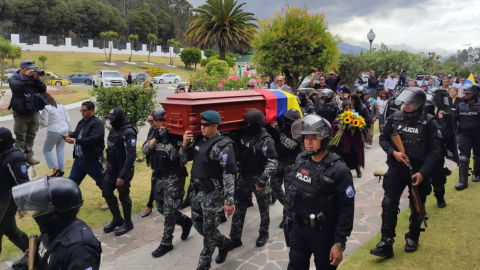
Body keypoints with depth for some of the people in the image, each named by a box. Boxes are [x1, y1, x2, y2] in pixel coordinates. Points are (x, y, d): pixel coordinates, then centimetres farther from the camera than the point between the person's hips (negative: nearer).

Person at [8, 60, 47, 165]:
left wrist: (37, 79, -11)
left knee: (31, 136, 11)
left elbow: (43, 90, 3)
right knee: (21, 137, -3)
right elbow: (16, 86, -24)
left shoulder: (33, 78, 10)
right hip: (21, 113, -5)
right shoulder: (14, 78, -2)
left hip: (34, 112, 5)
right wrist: (26, 76, -20)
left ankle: (29, 157, 20)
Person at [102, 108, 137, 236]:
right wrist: (108, 165, 20)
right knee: (106, 193, 14)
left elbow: (131, 156, -26)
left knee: (123, 197, 4)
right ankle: (117, 219, 32)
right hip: (112, 168, 9)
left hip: (123, 169, -9)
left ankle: (128, 223, 23)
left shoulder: (128, 132, -21)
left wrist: (122, 175, -28)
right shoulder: (113, 130, 6)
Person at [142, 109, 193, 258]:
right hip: (160, 177, 8)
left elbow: (175, 156, -21)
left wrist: (166, 140, -27)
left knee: (169, 211, -2)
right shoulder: (156, 134, 9)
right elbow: (145, 150, -2)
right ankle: (185, 221, 35)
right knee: (161, 209, 16)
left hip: (174, 177, -8)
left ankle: (166, 243, 12)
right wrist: (156, 138, -15)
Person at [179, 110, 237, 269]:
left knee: (209, 230, 3)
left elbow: (229, 173, -21)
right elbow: (184, 159, 15)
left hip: (213, 194, -8)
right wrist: (185, 144, -5)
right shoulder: (199, 140, 6)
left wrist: (229, 201, -24)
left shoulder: (223, 145, -17)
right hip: (198, 191, 8)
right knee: (198, 224, 17)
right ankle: (224, 244, 38)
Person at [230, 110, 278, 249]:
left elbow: (273, 162, -25)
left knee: (263, 208, 14)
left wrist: (263, 179, -35)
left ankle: (264, 233, 35)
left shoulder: (265, 139, -18)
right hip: (244, 177, 6)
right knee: (239, 209, 8)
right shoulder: (244, 134, 1)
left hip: (259, 179, -6)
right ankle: (235, 238, 18)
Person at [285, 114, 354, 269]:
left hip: (323, 233, -4)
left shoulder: (338, 170, -19)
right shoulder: (300, 160, -2)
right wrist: (288, 217, 14)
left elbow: (346, 209, -17)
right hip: (297, 229, 5)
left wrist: (340, 243, -16)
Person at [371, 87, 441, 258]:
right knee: (389, 204, -6)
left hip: (418, 170, -1)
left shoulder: (428, 122, -9)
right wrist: (393, 152, -12)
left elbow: (435, 150, -9)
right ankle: (386, 243, 0)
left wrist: (423, 172, -17)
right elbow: (383, 138, 7)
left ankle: (412, 238, 35)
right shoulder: (395, 118, -2)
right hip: (396, 167, 2)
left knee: (416, 207, 13)